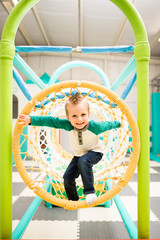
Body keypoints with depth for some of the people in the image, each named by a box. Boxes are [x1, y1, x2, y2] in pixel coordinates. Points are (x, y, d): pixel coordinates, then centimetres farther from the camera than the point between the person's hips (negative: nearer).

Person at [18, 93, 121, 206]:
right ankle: (73, 200, 26)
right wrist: (31, 119, -34)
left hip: (95, 152, -4)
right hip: (79, 155, 4)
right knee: (68, 177, 0)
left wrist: (120, 123, 6)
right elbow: (51, 121, -27)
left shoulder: (95, 126, -29)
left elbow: (107, 124, -10)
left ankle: (90, 192, -23)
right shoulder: (68, 125, -24)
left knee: (83, 161, -37)